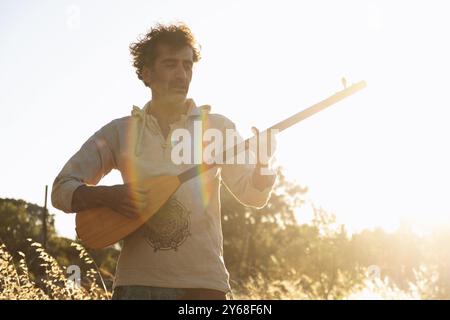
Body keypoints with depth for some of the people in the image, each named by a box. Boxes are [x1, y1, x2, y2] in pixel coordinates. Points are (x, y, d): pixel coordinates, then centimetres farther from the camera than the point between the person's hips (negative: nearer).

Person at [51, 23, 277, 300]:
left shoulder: (217, 126, 8)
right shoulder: (119, 131, 8)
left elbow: (254, 195, 7)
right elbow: (62, 189, 7)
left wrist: (262, 162, -15)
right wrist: (109, 196, -13)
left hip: (204, 282, 0)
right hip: (137, 283, 0)